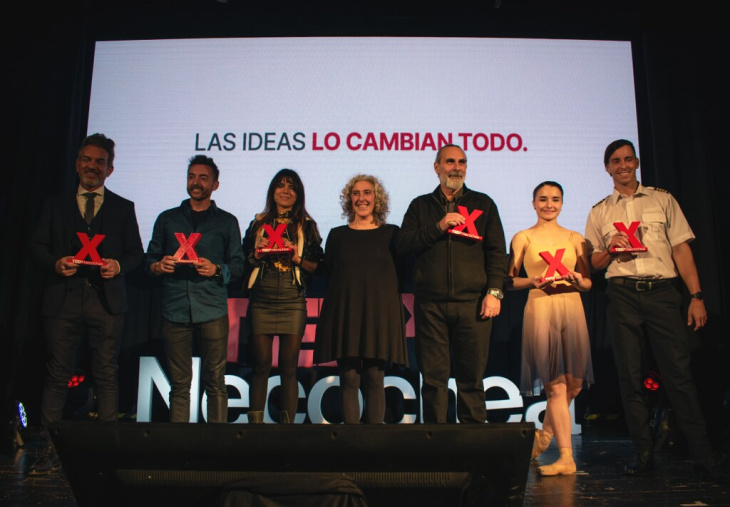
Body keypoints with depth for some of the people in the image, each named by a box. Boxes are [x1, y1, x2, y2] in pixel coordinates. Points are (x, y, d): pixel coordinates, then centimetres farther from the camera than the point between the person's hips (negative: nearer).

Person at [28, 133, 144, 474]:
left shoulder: (123, 208, 13)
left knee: (106, 375, 1)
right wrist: (55, 263, -10)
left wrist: (118, 265, -12)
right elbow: (37, 245, 10)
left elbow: (136, 252, 8)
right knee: (57, 374, 2)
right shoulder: (55, 204, 15)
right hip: (63, 299, 1)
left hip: (106, 300, -1)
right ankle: (48, 449, 8)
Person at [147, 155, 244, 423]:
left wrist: (217, 270, -11)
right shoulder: (167, 219, 17)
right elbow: (150, 258, 15)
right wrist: (158, 266, -7)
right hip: (175, 309, 2)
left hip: (212, 310, -1)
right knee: (179, 383, 3)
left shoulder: (227, 222, 12)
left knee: (215, 381, -1)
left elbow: (238, 266, 8)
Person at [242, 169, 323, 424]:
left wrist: (298, 259, -10)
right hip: (261, 302, 1)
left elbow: (317, 266, 7)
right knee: (261, 364, 2)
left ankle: (287, 420, 6)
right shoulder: (258, 223, 13)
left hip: (293, 302, -1)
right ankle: (255, 419, 8)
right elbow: (244, 259, 15)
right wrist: (257, 255, -5)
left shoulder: (306, 225, 10)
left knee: (289, 365, 0)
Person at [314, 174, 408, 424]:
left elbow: (401, 273, 7)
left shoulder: (391, 233, 9)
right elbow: (328, 273, 11)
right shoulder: (337, 235, 12)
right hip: (345, 312, 1)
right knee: (349, 379, -1)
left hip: (380, 312, -1)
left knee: (375, 379, -1)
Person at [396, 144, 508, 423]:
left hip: (473, 303, 0)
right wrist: (438, 226, -8)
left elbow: (497, 251, 7)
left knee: (472, 378, 2)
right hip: (430, 304, 1)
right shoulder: (421, 206, 16)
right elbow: (403, 244, 3)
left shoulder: (483, 203, 14)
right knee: (433, 378, 2)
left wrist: (494, 291, -4)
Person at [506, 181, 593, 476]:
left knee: (574, 383, 2)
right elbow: (509, 280, 4)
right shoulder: (523, 238, 7)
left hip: (572, 309, 4)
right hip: (540, 310, -4)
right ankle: (566, 458, 1)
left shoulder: (575, 239, 15)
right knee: (556, 385, -5)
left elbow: (589, 282, 16)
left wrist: (578, 281, -6)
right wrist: (532, 281, -13)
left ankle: (543, 435, 26)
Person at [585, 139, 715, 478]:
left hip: (662, 290, -1)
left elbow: (681, 249, 7)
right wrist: (610, 249, -6)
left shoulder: (662, 199, 13)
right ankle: (644, 455, 10)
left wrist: (696, 296, -1)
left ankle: (703, 456, 1)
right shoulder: (599, 212, 15)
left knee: (678, 371, -7)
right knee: (630, 374, 2)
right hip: (623, 294, 1)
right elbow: (594, 264, 16)